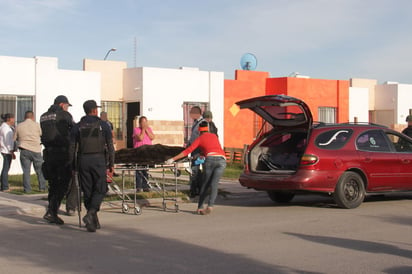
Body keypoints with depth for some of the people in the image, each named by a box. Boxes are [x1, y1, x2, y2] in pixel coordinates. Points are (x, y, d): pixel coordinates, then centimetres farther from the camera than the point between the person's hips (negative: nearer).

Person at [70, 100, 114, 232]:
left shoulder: (77, 126, 6)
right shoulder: (103, 125, 1)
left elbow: (72, 147, 4)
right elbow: (110, 146, -1)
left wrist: (73, 165, 10)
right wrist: (111, 163, 6)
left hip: (83, 161, 3)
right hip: (98, 160, -2)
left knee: (87, 191, 9)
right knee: (100, 189, 4)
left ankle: (94, 221, 11)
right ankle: (90, 214, -18)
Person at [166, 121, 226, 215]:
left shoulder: (199, 139, 17)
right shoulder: (214, 136, 28)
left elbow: (187, 151, 10)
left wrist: (173, 159, 12)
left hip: (210, 159, -2)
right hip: (222, 159, 2)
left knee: (205, 184, 11)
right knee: (214, 185, -1)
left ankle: (199, 208, 10)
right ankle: (210, 206, -19)